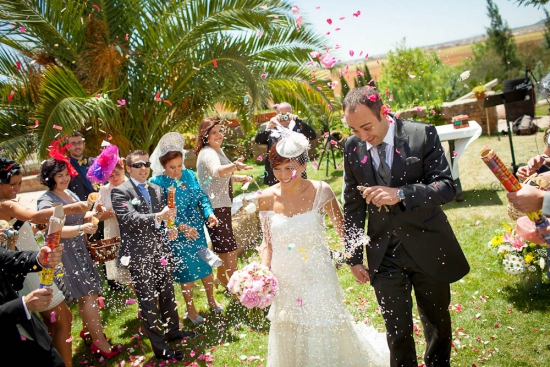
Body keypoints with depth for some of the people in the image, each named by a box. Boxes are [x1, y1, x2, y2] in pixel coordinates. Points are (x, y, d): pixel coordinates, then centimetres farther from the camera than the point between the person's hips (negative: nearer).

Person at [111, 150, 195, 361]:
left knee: (168, 293, 19)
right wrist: (157, 217, -34)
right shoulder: (120, 192, -8)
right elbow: (130, 218, -21)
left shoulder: (156, 189, 12)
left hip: (161, 251, 6)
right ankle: (160, 348, 14)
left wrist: (170, 230, -7)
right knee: (148, 302, 3)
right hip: (139, 255, -6)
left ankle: (173, 331, 39)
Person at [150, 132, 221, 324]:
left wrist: (209, 213, -16)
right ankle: (190, 309, 31)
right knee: (186, 270, 9)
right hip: (177, 235, -4)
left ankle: (211, 300, 40)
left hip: (197, 229, 4)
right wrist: (182, 226, -27)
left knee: (205, 264, 16)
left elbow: (202, 196, 2)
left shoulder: (189, 175, -2)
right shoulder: (158, 182, -15)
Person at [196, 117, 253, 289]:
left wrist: (240, 178, 9)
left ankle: (221, 277, 41)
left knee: (222, 246, 23)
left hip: (221, 205, 10)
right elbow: (217, 171, -44)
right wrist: (234, 165, -62)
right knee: (230, 250, -8)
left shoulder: (218, 151, 11)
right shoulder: (207, 153, -20)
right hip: (215, 208, -10)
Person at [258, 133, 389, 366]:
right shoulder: (267, 198, -8)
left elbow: (343, 230, -3)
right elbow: (268, 243, 2)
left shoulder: (320, 191, -14)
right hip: (284, 281, 2)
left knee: (328, 337, 14)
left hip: (318, 279, -2)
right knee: (289, 340, 19)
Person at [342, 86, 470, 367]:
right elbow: (353, 206, 3)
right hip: (384, 256, 1)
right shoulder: (352, 147, -3)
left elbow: (447, 187, -13)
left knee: (438, 323, 20)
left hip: (428, 249, 0)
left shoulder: (423, 134, -11)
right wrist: (354, 257, 5)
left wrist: (400, 194, -30)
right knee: (397, 332, 8)